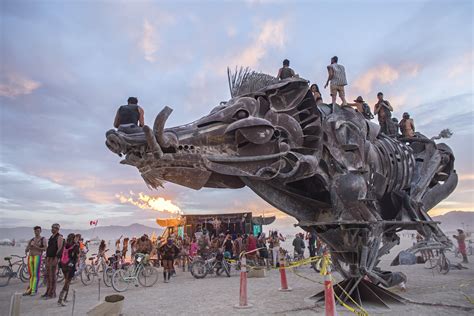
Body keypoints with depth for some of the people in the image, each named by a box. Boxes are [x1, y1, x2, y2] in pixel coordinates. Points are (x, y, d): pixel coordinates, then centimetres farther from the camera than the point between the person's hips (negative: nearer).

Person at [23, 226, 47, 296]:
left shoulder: (43, 239, 1)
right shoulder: (31, 240, 15)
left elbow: (45, 249, -10)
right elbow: (27, 249, 9)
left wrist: (36, 247, -20)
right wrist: (26, 251, -14)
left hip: (38, 257, -5)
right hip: (30, 257, 5)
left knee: (36, 274, -5)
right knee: (31, 274, 9)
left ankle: (34, 291, -1)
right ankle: (29, 290, 16)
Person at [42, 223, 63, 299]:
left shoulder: (59, 237, -9)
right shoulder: (51, 237, 17)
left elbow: (59, 248, -16)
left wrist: (56, 258, -22)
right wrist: (47, 257, 17)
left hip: (54, 258, -9)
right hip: (49, 257, 9)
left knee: (52, 276, -6)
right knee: (48, 275, 12)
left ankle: (52, 293, -1)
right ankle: (48, 292, 21)